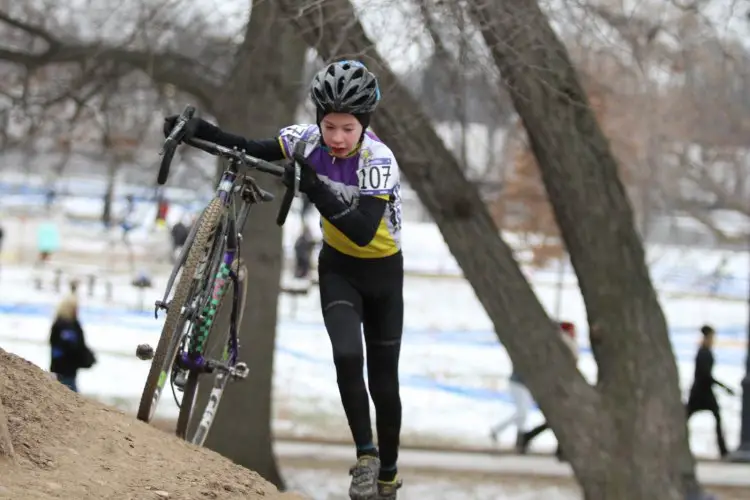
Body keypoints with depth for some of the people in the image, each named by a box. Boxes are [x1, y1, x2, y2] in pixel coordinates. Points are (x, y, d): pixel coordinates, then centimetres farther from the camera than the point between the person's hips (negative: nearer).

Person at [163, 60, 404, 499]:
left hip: (381, 271, -3)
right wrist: (198, 131, -24)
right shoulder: (310, 140, -16)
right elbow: (252, 152, -9)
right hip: (338, 267, 3)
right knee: (347, 356, -23)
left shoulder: (380, 161, -29)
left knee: (383, 382, 4)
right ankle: (366, 457, -9)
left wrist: (314, 188, -47)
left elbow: (363, 232, -38)